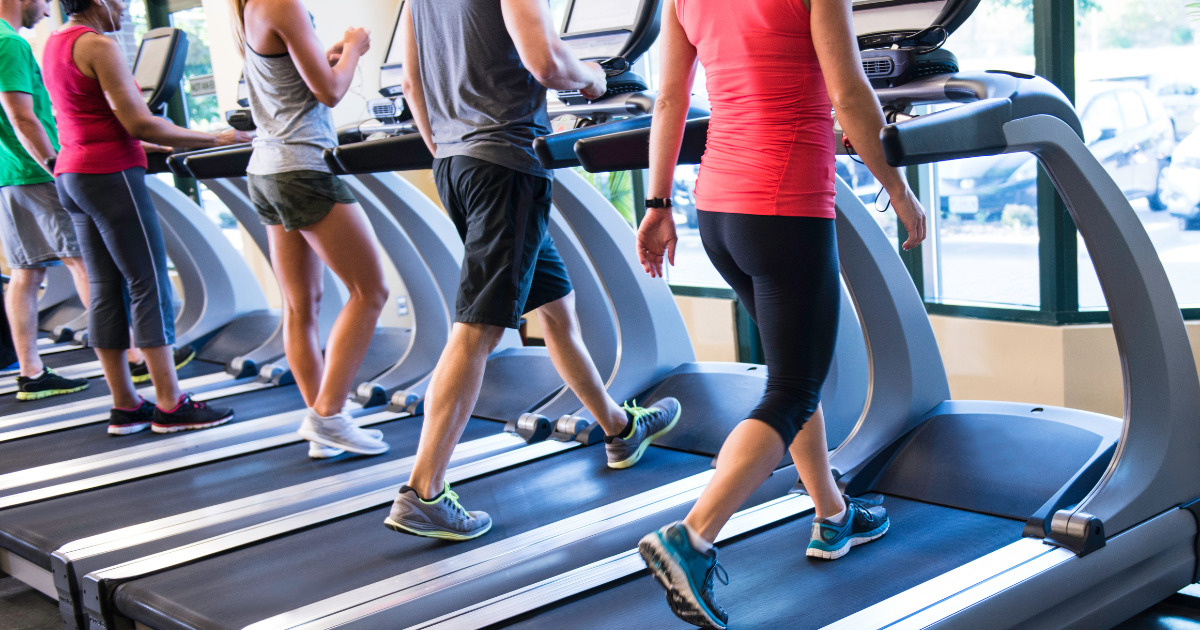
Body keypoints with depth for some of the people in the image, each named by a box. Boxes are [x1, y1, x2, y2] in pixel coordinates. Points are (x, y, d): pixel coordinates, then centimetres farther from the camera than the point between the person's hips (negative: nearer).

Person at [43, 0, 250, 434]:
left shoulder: (54, 44, 16)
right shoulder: (98, 46, -13)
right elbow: (138, 124, -18)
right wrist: (214, 140, -13)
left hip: (72, 176, 10)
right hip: (110, 175, -10)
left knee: (107, 291, 9)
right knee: (150, 285, -6)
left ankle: (125, 406, 12)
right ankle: (170, 406, -3)